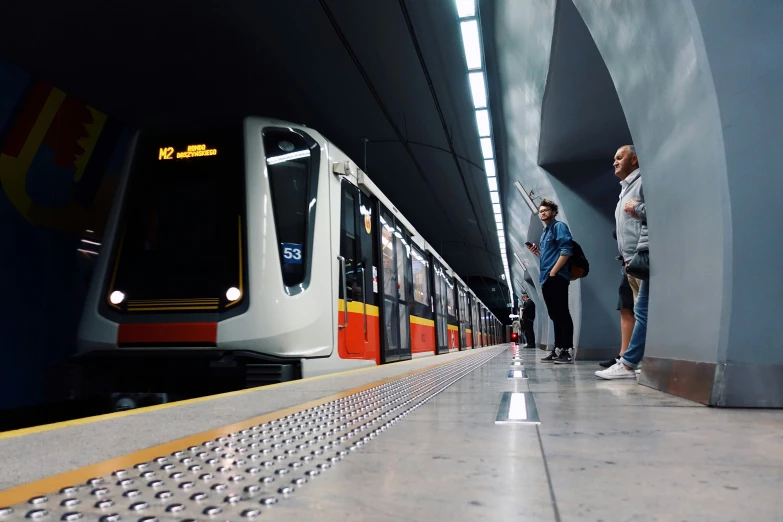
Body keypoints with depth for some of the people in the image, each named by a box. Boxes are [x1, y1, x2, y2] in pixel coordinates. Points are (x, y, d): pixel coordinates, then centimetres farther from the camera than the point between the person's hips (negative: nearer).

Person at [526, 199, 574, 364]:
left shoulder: (559, 226, -3)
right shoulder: (544, 232, 23)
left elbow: (566, 250, -15)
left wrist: (553, 272, -18)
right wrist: (536, 252, 8)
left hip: (557, 277, -9)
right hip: (546, 279, 9)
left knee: (562, 314, -10)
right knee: (555, 315, 10)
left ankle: (567, 351, -9)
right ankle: (557, 350, 14)